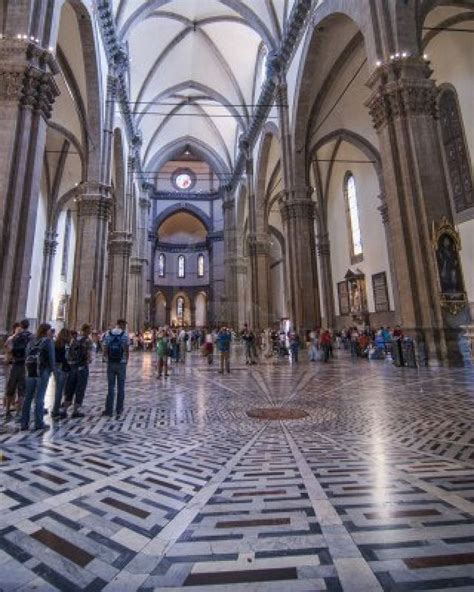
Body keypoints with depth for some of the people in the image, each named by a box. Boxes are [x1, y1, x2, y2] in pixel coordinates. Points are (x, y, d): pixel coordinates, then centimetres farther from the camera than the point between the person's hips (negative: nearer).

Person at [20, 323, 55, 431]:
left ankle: (24, 423, 18)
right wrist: (52, 369, 1)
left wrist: (28, 368, 12)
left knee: (28, 398, 12)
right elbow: (51, 357, -10)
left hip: (30, 372, 6)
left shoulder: (31, 341, 12)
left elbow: (27, 355, 10)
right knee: (39, 398, -1)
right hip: (42, 372, -6)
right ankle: (39, 423, 5)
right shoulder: (48, 341, -8)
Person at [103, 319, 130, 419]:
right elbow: (127, 351, -7)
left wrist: (108, 360, 13)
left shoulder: (108, 334, 1)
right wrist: (126, 361, 6)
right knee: (121, 388, 9)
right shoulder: (125, 334, -7)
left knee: (111, 387, 11)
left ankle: (109, 410, 14)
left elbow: (105, 350, 0)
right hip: (121, 363, -2)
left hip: (110, 363, 2)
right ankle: (119, 410, 16)